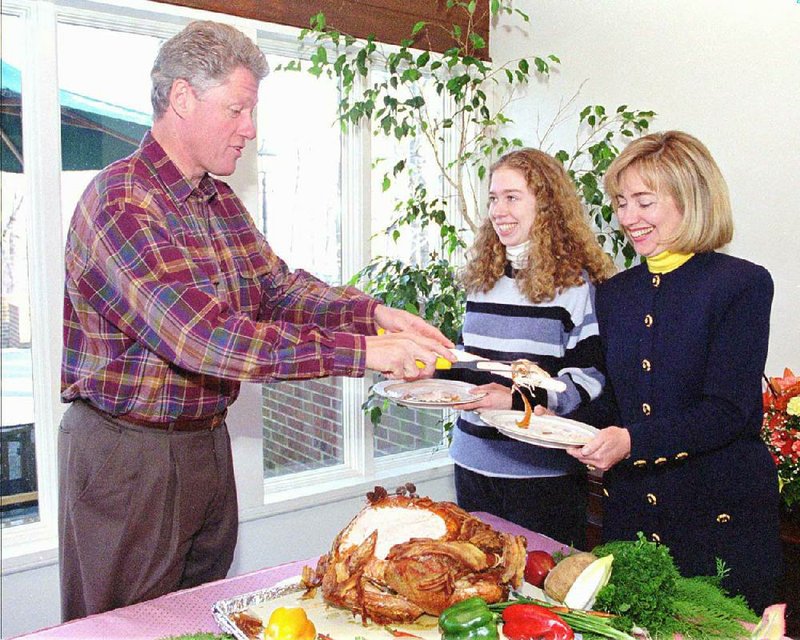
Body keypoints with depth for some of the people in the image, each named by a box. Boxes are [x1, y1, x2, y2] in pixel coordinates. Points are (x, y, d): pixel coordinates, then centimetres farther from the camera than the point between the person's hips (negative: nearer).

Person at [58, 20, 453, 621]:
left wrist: (373, 312, -13)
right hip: (128, 452, -8)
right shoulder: (121, 199, -21)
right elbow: (201, 335, -31)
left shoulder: (223, 203, 9)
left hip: (208, 439, 8)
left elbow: (279, 288, 5)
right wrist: (362, 351, -32)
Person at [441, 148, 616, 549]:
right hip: (473, 460, 6)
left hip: (542, 468, -6)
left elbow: (590, 376, -14)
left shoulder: (578, 283, -10)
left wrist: (521, 398, -26)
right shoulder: (481, 276, 10)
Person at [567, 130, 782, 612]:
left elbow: (726, 411, -17)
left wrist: (633, 441, -28)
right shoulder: (615, 293, 7)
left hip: (722, 514, -5)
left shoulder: (743, 284, -10)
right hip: (631, 509, 5)